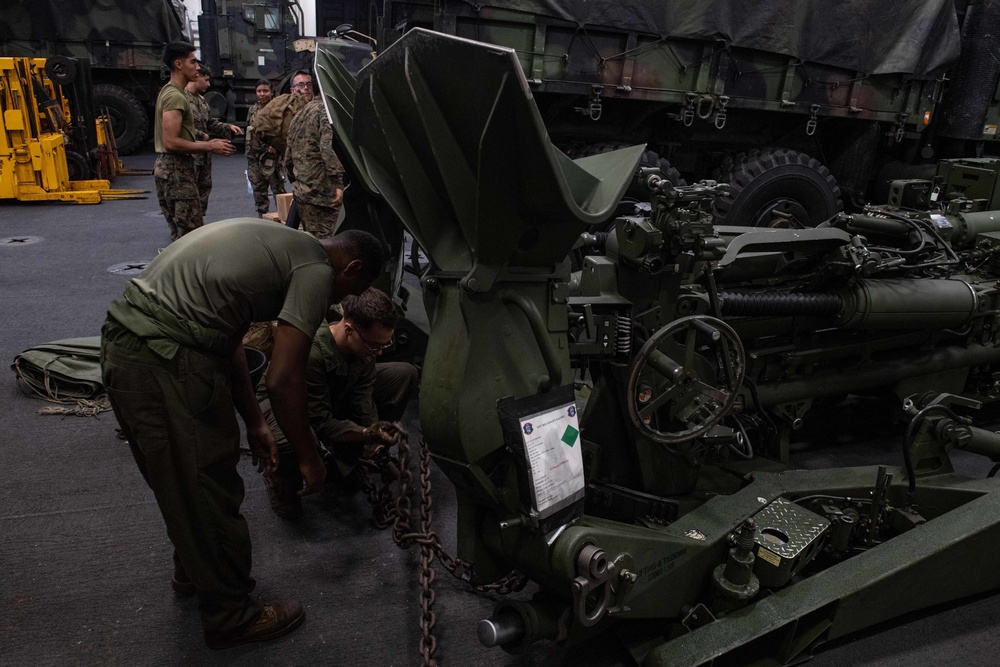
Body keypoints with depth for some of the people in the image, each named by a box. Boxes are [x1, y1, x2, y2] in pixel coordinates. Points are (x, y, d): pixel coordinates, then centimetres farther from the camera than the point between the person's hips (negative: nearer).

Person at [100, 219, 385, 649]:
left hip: (121, 342, 10)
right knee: (210, 495, 8)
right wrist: (309, 459, 2)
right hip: (165, 367, -10)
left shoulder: (277, 244, 21)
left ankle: (193, 572, 49)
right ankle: (230, 616, 27)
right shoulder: (317, 270, -7)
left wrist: (254, 424, 29)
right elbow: (283, 381, -13)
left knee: (184, 482, 27)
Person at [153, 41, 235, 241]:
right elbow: (171, 142, -23)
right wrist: (210, 147, -17)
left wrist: (207, 143, 11)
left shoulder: (168, 92, 18)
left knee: (179, 234, 16)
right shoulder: (175, 96, -15)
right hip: (177, 170, -11)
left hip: (167, 168, 11)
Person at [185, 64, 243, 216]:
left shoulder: (201, 99, 17)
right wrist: (201, 135, -15)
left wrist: (228, 127, 10)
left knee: (205, 187, 16)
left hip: (203, 153, 10)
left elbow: (211, 122, 24)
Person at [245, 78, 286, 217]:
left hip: (272, 156, -6)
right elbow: (249, 131, 19)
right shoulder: (253, 109, 12)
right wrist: (248, 153, 15)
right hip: (255, 157, 6)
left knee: (278, 188, -5)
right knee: (258, 190, 11)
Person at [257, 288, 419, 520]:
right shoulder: (309, 352, -39)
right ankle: (282, 479, -3)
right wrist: (367, 433, -46)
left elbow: (364, 405, -15)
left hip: (335, 394, 7)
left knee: (405, 374, -9)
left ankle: (347, 462, 3)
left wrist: (373, 447, -24)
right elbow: (321, 423, -33)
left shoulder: (364, 346, -20)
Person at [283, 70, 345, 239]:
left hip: (301, 191, 8)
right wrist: (338, 183, -20)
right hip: (320, 190, -8)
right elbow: (329, 148, -18)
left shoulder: (296, 118, 18)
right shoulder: (323, 108, -5)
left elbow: (289, 157, 23)